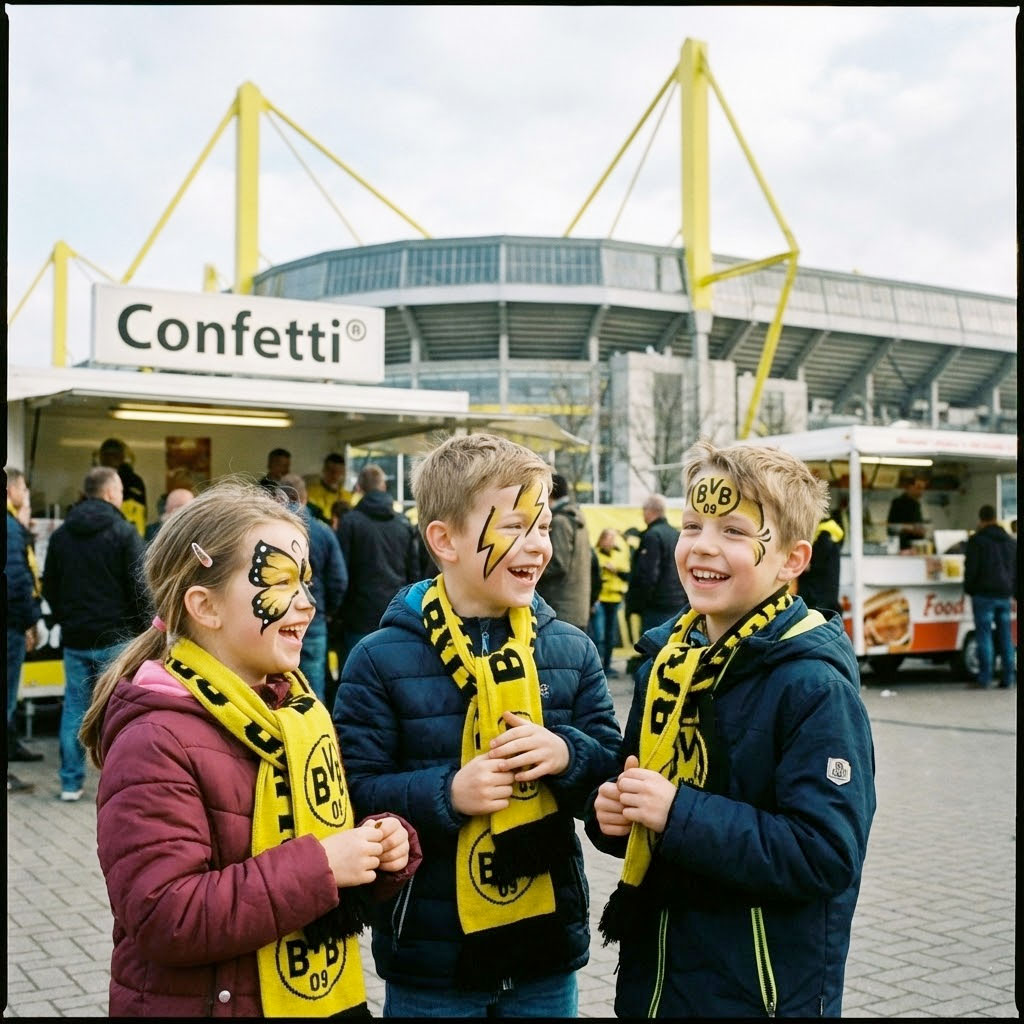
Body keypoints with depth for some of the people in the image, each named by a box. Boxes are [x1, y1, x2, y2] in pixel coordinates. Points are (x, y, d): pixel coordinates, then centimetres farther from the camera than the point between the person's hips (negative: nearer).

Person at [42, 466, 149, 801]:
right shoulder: (123, 532, -10)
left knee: (74, 708, 10)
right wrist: (144, 628, -3)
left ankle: (71, 783, 13)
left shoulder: (61, 534, 9)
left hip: (75, 637, 5)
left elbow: (49, 586, 15)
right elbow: (139, 586, -12)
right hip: (115, 636, -5)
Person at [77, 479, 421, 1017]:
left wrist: (381, 844, -4)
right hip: (205, 1000, -7)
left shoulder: (297, 707, 6)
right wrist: (318, 869, -25)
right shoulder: (156, 741, -19)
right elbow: (165, 920, -25)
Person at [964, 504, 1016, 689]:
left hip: (984, 595, -5)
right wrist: (1014, 595, 22)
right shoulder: (1010, 541, 14)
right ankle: (1009, 679, 9)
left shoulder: (977, 540, -6)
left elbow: (970, 569, -9)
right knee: (1005, 636, 9)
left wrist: (969, 590, 4)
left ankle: (985, 678, -4)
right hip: (1004, 596, 5)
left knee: (984, 635, -3)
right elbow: (1015, 570, 18)